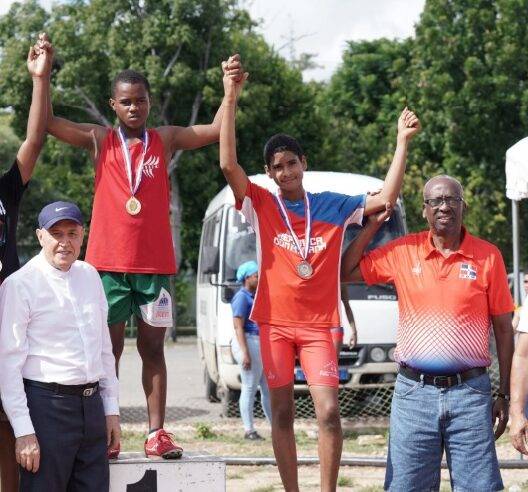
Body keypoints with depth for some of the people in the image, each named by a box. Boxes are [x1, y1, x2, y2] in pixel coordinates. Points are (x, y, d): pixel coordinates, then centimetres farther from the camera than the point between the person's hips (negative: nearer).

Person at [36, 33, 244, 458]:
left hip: (155, 262, 1)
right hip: (109, 262, -1)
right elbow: (47, 122, -5)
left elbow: (218, 130, 0)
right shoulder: (99, 140, 4)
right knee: (109, 349, 3)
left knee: (153, 348, 5)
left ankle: (157, 433, 8)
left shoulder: (166, 139, 7)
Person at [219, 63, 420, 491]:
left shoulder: (332, 207, 7)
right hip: (275, 323, 0)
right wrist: (231, 99, -17)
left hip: (318, 325, 0)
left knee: (329, 412, -12)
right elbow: (228, 164, -11)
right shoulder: (261, 205, 1)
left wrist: (403, 142, -3)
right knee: (282, 414, 4)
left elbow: (386, 199, 4)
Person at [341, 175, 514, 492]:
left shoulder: (488, 256, 1)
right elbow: (345, 273, 9)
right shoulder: (403, 251, 5)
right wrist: (373, 225, 4)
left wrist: (504, 395, 3)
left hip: (470, 392, -1)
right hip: (414, 392, 1)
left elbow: (503, 329, 5)